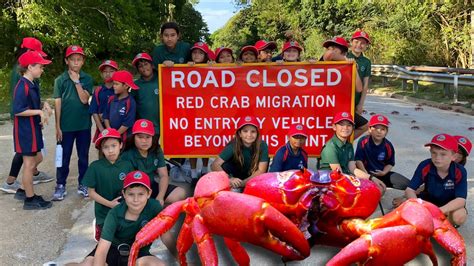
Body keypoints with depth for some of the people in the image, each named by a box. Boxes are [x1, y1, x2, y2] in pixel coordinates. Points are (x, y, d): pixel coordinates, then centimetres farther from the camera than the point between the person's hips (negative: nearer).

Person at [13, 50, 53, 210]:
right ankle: (30, 200, 10)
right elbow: (17, 110, -24)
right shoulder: (22, 86, -19)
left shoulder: (32, 85, 10)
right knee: (29, 164, -1)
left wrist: (42, 112, 1)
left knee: (37, 159, 18)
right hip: (25, 130, -9)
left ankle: (25, 190, 30)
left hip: (33, 128, 9)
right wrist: (39, 112, -20)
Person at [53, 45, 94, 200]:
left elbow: (84, 99, -11)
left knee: (83, 156, 10)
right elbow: (57, 104, -2)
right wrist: (58, 127, -4)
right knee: (64, 157, 6)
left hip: (84, 125, 1)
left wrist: (77, 82, -14)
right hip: (66, 126, -1)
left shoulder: (87, 79, 0)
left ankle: (82, 184, 22)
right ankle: (60, 185, 17)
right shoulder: (60, 80, -1)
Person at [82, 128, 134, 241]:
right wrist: (109, 204, -17)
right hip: (104, 213, -1)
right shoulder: (95, 167, -13)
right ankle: (97, 226, 39)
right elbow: (91, 192, -8)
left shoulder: (127, 165, -9)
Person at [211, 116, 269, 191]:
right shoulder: (233, 146, -22)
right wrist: (229, 179, -43)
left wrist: (243, 183, -35)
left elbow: (261, 170, -23)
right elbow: (215, 165, -28)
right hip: (236, 179, 0)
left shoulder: (262, 146, -22)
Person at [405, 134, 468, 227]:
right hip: (428, 200, 1)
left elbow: (461, 200, -31)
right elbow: (409, 190, -22)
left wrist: (440, 210, -48)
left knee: (459, 217, -34)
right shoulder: (424, 166, -22)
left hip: (451, 205, -1)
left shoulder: (460, 171, -25)